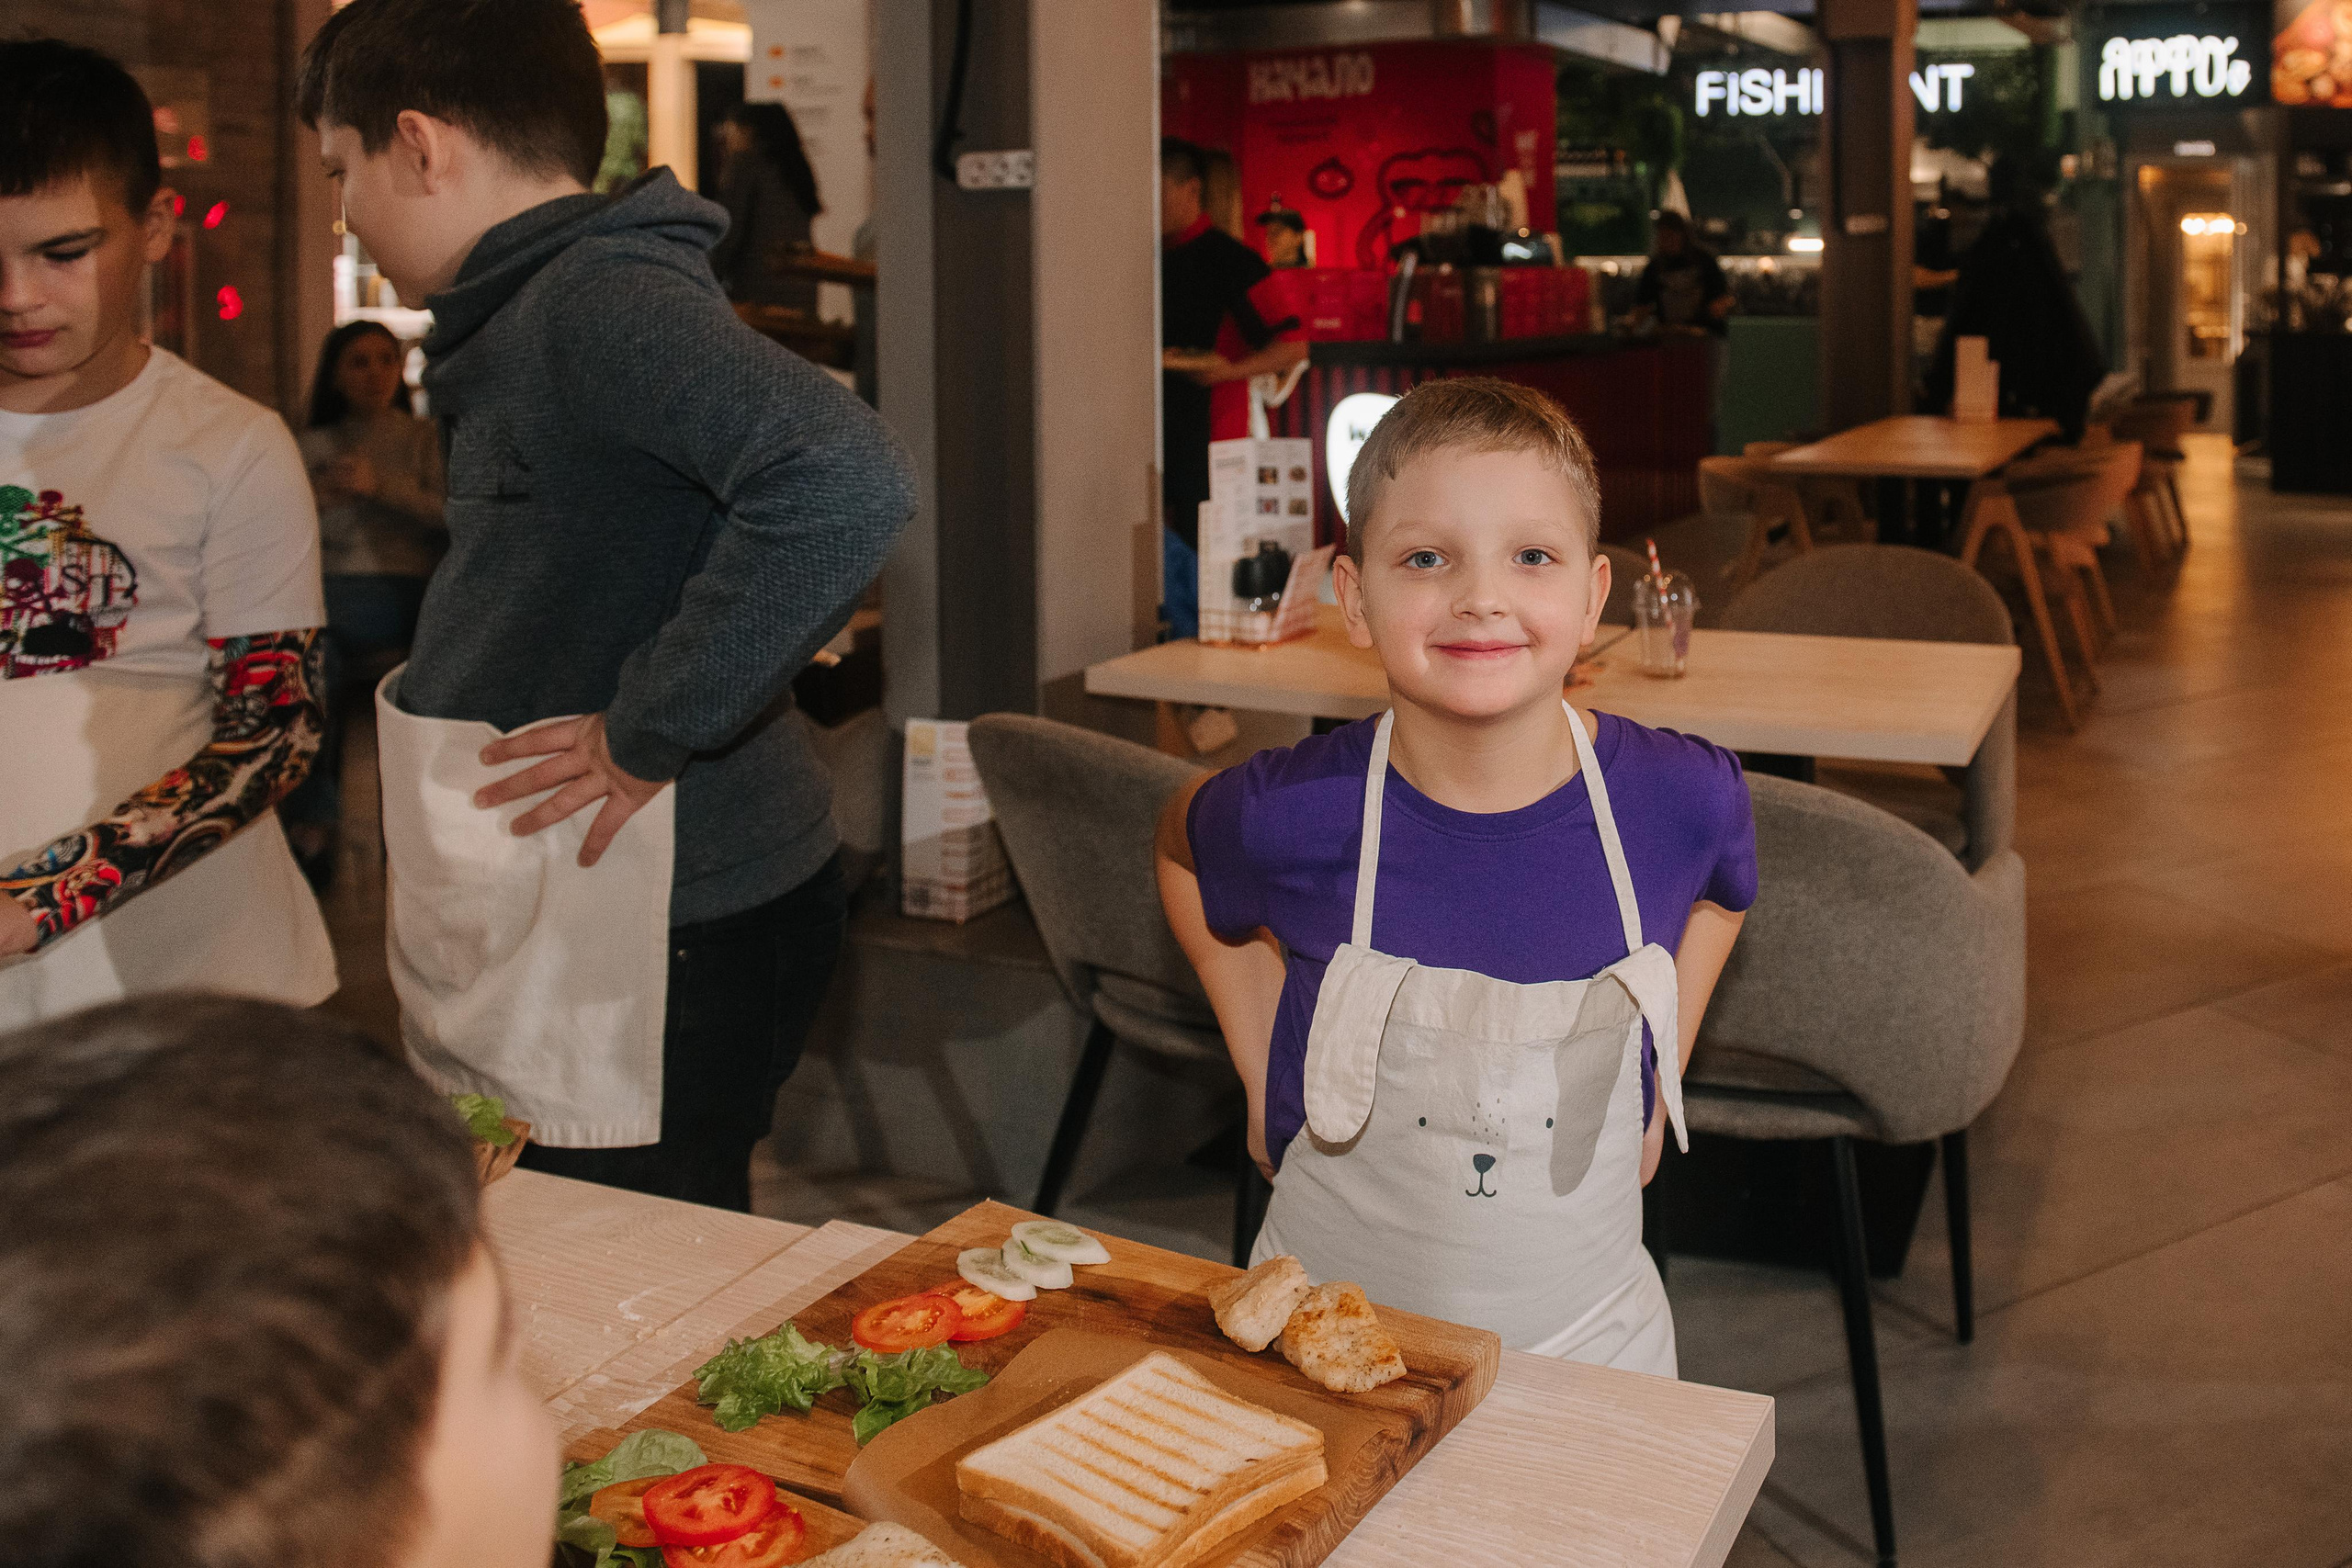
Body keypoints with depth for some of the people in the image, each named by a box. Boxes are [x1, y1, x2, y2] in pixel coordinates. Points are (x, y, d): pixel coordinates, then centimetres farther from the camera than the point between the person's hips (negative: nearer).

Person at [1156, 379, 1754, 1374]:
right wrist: (1261, 1062, 0)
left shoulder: (1681, 797, -15)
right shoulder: (1293, 815, -20)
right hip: (1324, 1320, -1)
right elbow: (1182, 842, 5)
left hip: (1583, 1334, 1)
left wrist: (1659, 1078, 2)